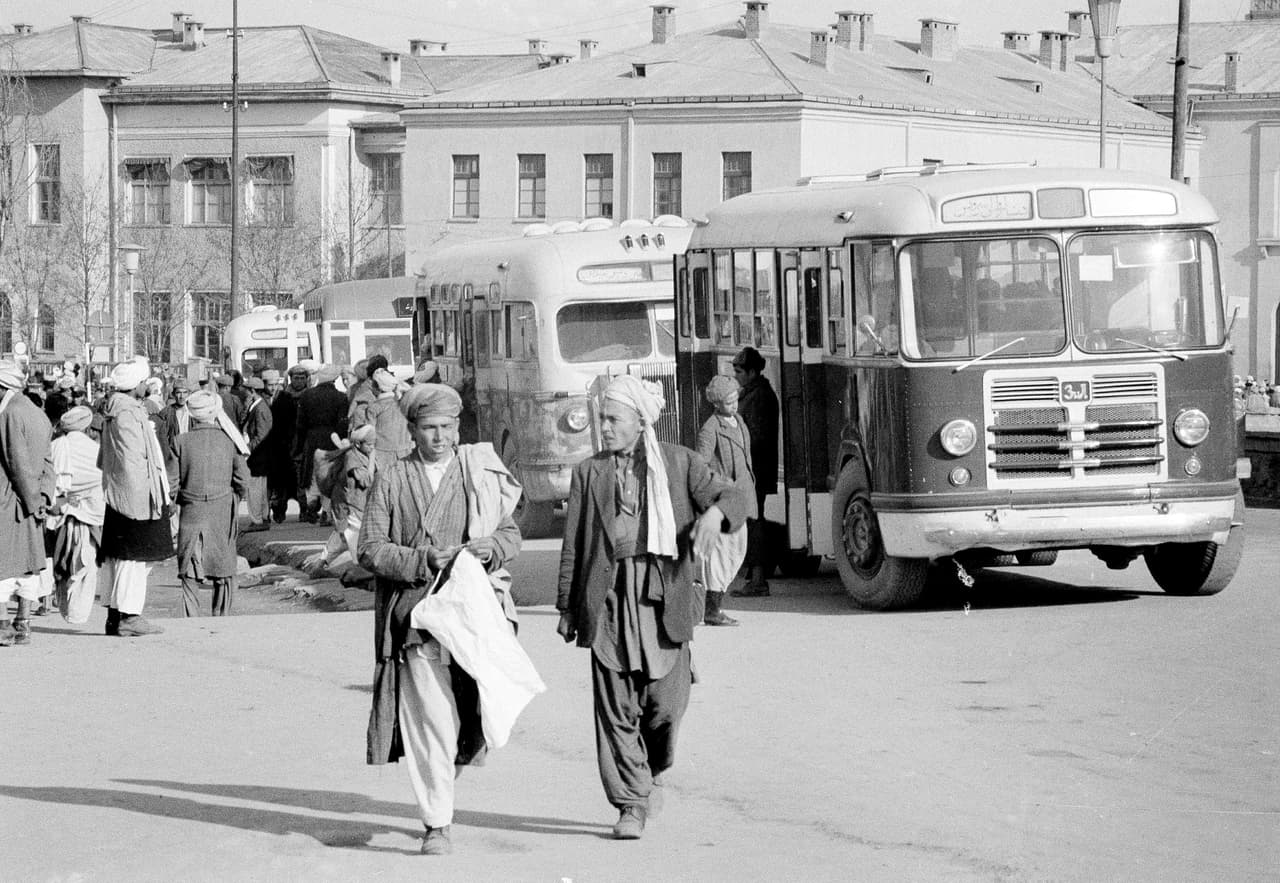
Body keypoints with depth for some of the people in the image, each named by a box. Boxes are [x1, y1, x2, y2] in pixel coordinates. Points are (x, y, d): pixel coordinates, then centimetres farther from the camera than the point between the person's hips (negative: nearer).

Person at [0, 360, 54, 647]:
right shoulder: (39, 415, 12)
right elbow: (46, 461, 10)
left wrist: (33, 500, -13)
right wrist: (43, 495, 2)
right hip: (29, 500, 8)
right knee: (28, 560, 9)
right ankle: (23, 625, 11)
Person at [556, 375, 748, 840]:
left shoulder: (679, 463, 8)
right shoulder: (588, 473, 12)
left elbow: (734, 497, 3)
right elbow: (573, 545, 13)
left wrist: (715, 513, -20)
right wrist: (567, 607, 9)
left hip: (664, 600, -1)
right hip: (609, 603, 1)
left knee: (665, 702, -3)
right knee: (616, 707, -3)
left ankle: (651, 772, 27)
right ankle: (630, 804, 5)